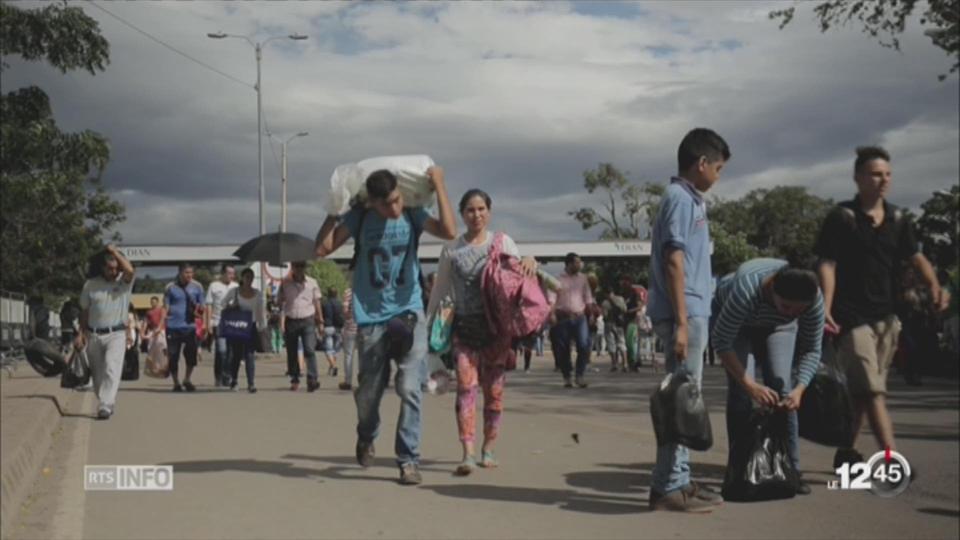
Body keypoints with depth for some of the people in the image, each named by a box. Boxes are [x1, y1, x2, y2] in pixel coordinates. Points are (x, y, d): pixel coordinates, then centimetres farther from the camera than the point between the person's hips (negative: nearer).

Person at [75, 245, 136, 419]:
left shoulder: (124, 282, -1)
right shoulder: (91, 285, 5)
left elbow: (129, 270, -25)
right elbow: (84, 311, 11)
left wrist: (115, 251, -12)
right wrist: (81, 333, 5)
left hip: (116, 334, -3)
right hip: (93, 335, 3)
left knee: (112, 369, -19)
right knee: (98, 374, 11)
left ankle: (105, 405, -24)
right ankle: (109, 403, 28)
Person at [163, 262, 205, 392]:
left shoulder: (197, 287, 5)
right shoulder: (171, 287, 1)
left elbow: (201, 306, 12)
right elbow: (166, 306, 2)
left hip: (190, 325, 1)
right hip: (173, 327, -1)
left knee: (192, 353, -6)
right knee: (173, 356, 3)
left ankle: (187, 380, 16)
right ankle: (176, 383, 18)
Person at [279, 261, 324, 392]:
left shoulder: (312, 283, 7)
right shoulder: (285, 284, 5)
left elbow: (317, 303, 11)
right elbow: (282, 303, 4)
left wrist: (320, 321, 8)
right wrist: (282, 322, -5)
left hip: (308, 320, -1)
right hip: (291, 321, 1)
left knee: (310, 350, -13)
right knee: (292, 353, 5)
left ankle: (312, 379, -17)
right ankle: (294, 379, 15)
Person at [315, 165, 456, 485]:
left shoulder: (413, 215, -1)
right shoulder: (359, 218, -2)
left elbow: (449, 231, -18)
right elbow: (322, 249, -8)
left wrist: (439, 186, -12)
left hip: (409, 314, 0)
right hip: (371, 319, 1)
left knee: (410, 389, -10)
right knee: (369, 390, 11)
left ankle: (409, 460, -3)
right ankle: (366, 438, 41)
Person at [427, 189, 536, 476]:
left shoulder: (503, 242, 7)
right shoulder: (452, 249, 8)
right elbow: (440, 290, 12)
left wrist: (530, 264, -10)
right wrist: (427, 323, 8)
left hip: (496, 325, 1)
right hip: (464, 326, 0)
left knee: (494, 389, 4)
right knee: (466, 386, -13)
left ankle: (488, 449, 17)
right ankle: (468, 454, -19)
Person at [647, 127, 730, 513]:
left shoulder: (689, 199, 18)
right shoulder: (681, 199, -11)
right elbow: (674, 262, -18)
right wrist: (681, 322, -21)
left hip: (691, 314, 10)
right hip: (685, 315, -10)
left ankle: (678, 481, 17)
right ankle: (668, 487, -3)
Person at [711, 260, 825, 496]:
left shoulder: (813, 297, -32)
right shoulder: (747, 290, -44)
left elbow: (812, 350, -22)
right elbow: (721, 342, -35)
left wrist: (799, 389, -36)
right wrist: (750, 385, -39)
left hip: (777, 325, 3)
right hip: (733, 318, -3)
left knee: (781, 385, -11)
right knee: (740, 390, -15)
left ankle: (790, 470, -6)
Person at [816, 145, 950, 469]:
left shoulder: (898, 220, 10)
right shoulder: (841, 218, -6)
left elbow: (916, 258, 4)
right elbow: (828, 265, -9)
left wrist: (934, 286, -16)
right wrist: (826, 308, -21)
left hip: (885, 317, 6)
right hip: (852, 317, -6)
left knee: (862, 391, 14)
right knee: (872, 390, -12)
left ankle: (846, 453, 26)